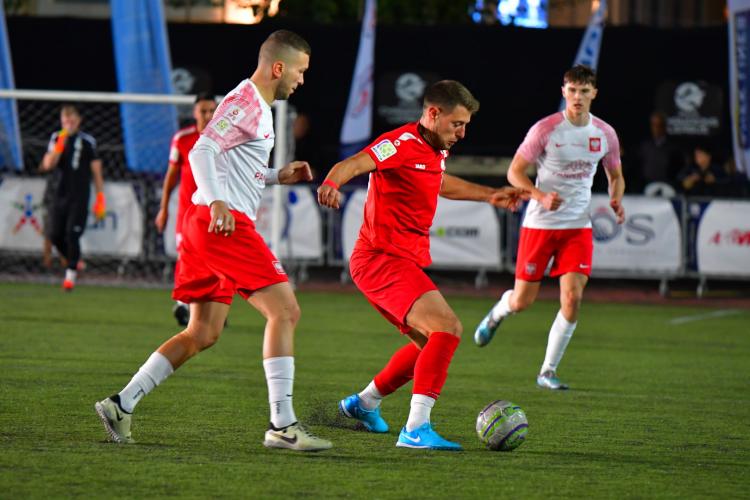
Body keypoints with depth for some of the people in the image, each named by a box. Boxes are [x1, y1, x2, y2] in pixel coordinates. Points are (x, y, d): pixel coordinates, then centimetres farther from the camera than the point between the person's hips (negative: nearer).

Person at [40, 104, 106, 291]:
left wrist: (100, 198, -1)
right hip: (60, 195, 4)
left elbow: (96, 171, 2)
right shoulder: (56, 139, 8)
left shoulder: (87, 142, -2)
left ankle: (71, 274, -3)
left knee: (72, 235, -12)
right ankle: (73, 261, 26)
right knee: (55, 235, 1)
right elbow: (48, 165, -3)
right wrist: (59, 145, -15)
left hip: (80, 197, -4)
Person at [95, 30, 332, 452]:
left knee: (203, 334, 12)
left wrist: (278, 176, 20)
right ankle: (282, 425, -12)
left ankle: (121, 406, 11)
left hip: (209, 226, 11)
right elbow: (203, 151, -21)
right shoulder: (246, 103, -10)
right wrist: (217, 202, -33)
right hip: (226, 223, -11)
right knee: (285, 311, -11)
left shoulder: (257, 107, 22)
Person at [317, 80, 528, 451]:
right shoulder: (403, 143, -15)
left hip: (402, 262, 11)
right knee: (448, 328, -24)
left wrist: (488, 195, 45)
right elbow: (353, 164, -32)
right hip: (382, 258, -11)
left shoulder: (435, 151, 14)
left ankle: (364, 403, 38)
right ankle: (416, 429, -27)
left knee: (431, 343, 24)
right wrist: (331, 184, -53)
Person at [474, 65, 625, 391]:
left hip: (578, 226, 3)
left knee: (573, 297, -13)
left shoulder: (605, 134, 1)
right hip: (539, 224, -3)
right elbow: (514, 172, -7)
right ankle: (496, 314, 40)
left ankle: (548, 371, 0)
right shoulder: (545, 129, -11)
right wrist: (541, 196, -25)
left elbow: (615, 176, 17)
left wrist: (616, 201, -5)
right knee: (522, 301, 1)